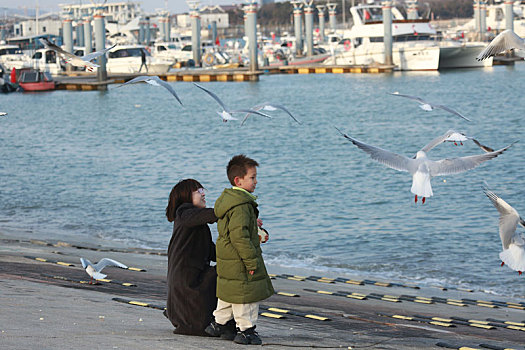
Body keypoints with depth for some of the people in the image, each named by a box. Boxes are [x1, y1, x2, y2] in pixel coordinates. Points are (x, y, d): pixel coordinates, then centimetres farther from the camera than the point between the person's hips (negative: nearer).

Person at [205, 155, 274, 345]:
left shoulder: (228, 199, 11)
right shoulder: (241, 206, -22)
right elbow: (239, 236, -26)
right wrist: (251, 262, -23)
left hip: (228, 260, 10)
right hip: (239, 261, -10)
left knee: (229, 296, 21)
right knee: (246, 294, 0)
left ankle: (219, 323, 30)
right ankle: (246, 329, 8)